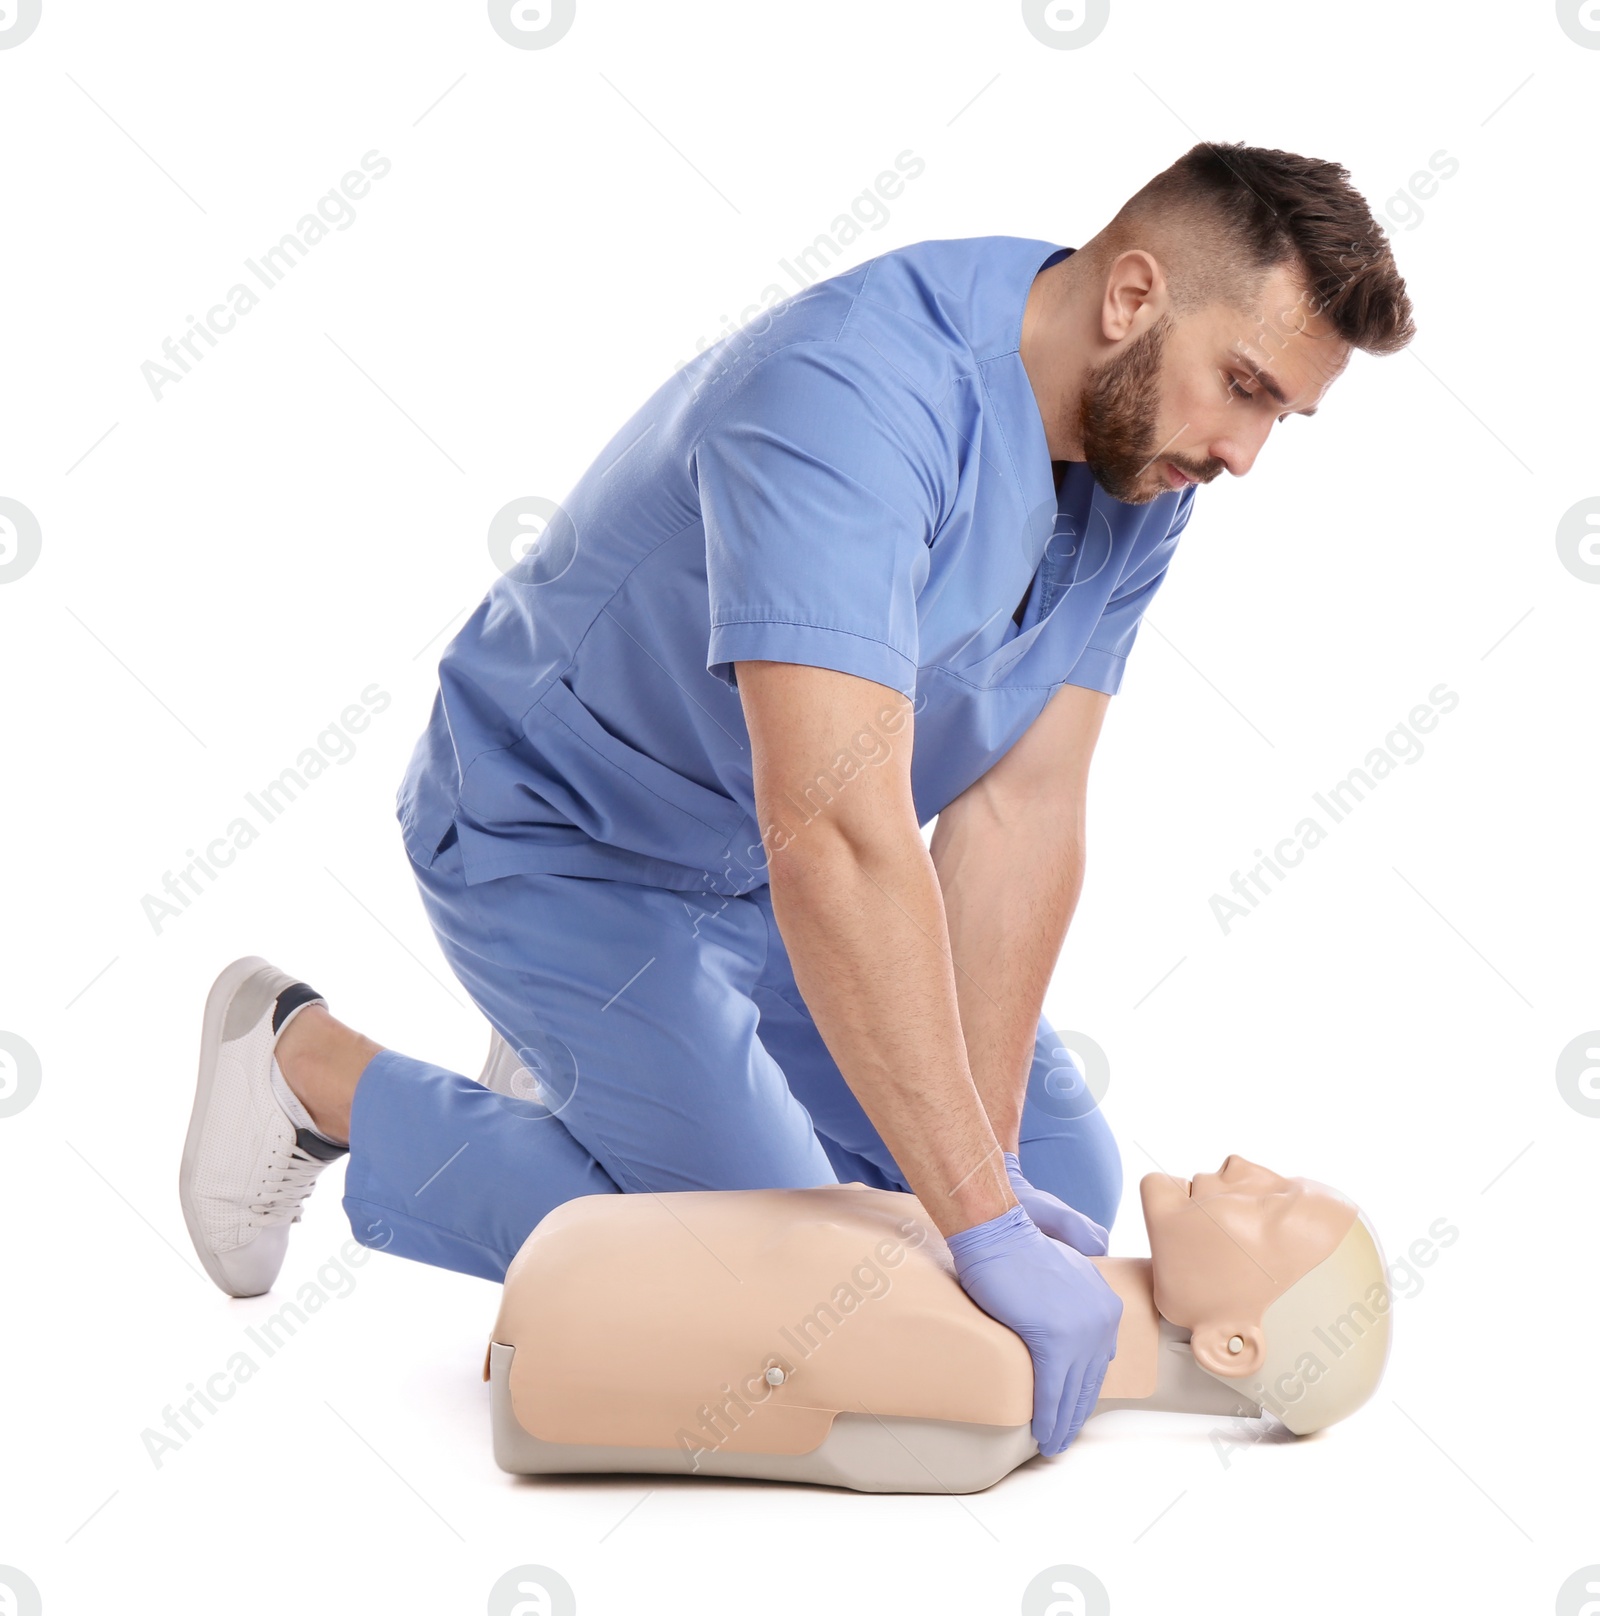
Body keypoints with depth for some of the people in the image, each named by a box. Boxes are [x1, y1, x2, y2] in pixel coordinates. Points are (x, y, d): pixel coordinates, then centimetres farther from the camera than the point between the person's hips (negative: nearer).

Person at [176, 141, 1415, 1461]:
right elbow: (836, 839, -46)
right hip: (567, 844, -8)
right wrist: (982, 1229, -44)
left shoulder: (1142, 464, -11)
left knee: (1066, 1179, 7)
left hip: (795, 853, 8)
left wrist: (989, 1163, -18)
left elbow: (1020, 811, -12)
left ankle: (613, 1071, 23)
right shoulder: (851, 396, -38)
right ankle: (317, 1072, 4)